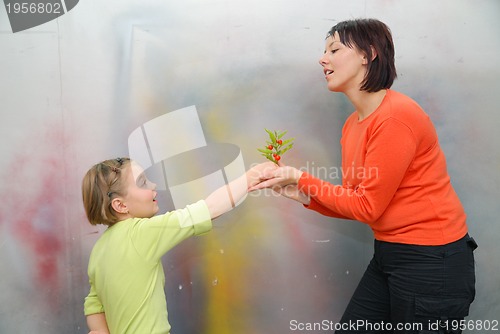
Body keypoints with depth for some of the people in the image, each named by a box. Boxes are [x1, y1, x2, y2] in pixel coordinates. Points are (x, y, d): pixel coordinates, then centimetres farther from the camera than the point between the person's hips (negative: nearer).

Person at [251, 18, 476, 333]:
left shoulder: (395, 115, -20)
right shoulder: (352, 125, 6)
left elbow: (368, 206, -17)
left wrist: (300, 178, -11)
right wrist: (302, 193, -4)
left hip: (432, 261, -8)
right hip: (388, 255, 8)